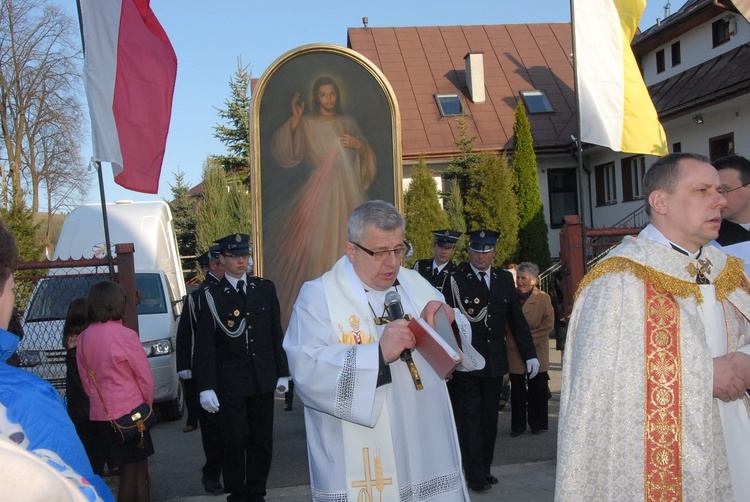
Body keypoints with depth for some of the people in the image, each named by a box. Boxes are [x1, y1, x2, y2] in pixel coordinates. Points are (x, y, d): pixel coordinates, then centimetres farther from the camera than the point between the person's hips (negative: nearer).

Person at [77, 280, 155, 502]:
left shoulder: (83, 338, 0)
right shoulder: (125, 336, -15)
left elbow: (85, 379, 9)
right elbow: (146, 378, -8)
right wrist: (147, 403, 8)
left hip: (99, 414, 5)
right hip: (129, 413, -5)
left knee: (127, 471, 16)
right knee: (138, 472, 6)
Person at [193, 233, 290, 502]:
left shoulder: (265, 289, 7)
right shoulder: (211, 296, -3)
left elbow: (276, 333, 9)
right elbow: (205, 346, -5)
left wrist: (282, 373, 6)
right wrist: (206, 387, -10)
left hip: (263, 379, 3)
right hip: (230, 383, -3)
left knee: (261, 440, 9)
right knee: (235, 441, 2)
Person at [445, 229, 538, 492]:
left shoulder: (504, 279, 8)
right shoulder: (456, 279, -7)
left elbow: (517, 319, 11)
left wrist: (530, 354, 9)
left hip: (495, 362, 4)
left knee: (488, 419, 12)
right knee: (469, 419, 1)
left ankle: (484, 469, 25)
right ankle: (475, 475, 9)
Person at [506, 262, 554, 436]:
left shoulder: (543, 298, -2)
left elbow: (548, 325, -6)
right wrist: (511, 338, -10)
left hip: (537, 352, -1)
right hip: (515, 352, 1)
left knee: (537, 390, 7)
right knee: (517, 391, 6)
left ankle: (537, 424, 21)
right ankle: (518, 426, 16)